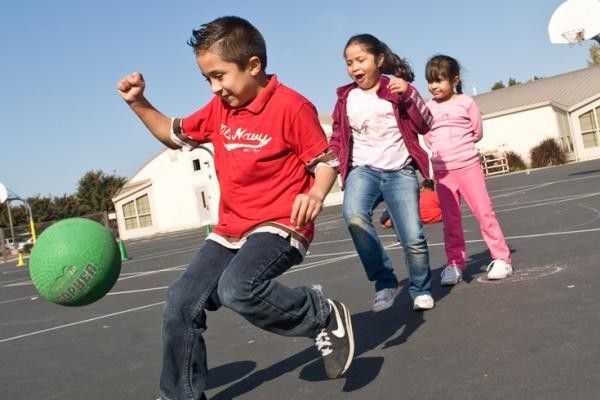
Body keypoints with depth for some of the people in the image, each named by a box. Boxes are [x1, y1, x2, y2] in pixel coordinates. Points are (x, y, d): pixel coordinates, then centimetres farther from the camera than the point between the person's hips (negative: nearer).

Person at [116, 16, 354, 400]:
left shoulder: (291, 106, -13)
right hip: (230, 230, 8)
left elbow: (326, 160, -10)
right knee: (181, 303, 3)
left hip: (279, 226, -8)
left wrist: (316, 194, -31)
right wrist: (139, 102, 9)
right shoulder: (218, 110, 8)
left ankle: (326, 317, -8)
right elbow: (175, 135, 22)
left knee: (238, 290, -34)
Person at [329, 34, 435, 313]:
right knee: (354, 216, -30)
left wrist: (409, 94, -17)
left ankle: (421, 289, 22)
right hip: (363, 170, 1)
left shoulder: (397, 90, 2)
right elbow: (337, 138, 15)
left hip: (400, 172, -1)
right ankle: (384, 281, -11)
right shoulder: (346, 98, 8)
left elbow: (425, 126, -4)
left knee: (413, 238, -9)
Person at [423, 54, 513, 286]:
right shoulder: (428, 108, 5)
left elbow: (477, 133, 5)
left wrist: (459, 145, 8)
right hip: (442, 170, 2)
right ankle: (454, 264, 15)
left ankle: (501, 258, 10)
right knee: (450, 221, 7)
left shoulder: (466, 103, -1)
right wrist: (444, 148, 3)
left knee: (484, 212, 1)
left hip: (468, 165, -2)